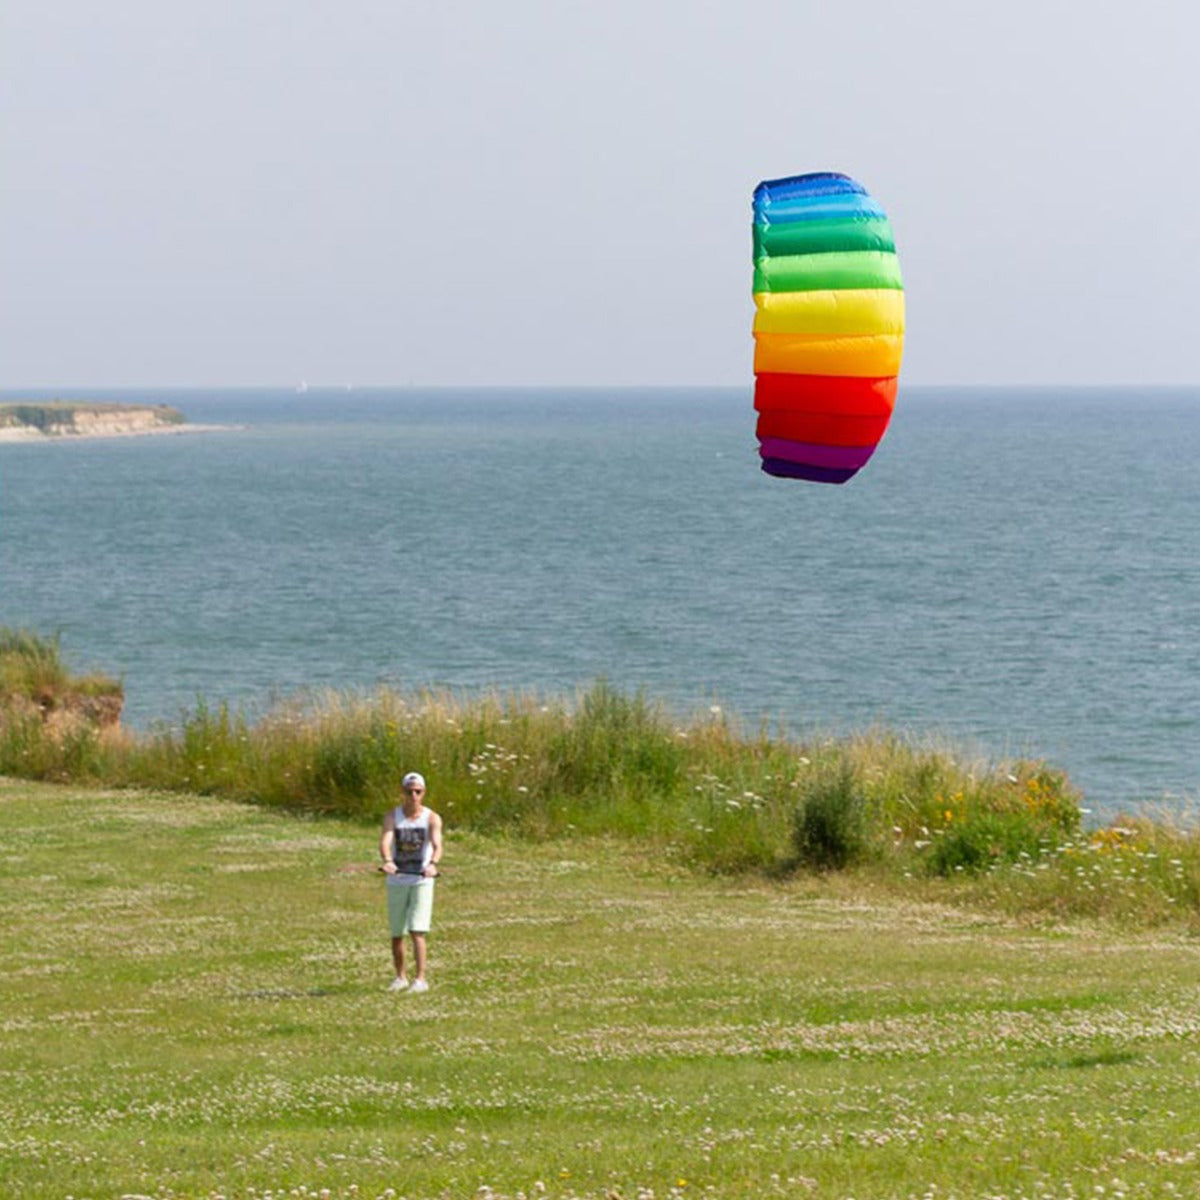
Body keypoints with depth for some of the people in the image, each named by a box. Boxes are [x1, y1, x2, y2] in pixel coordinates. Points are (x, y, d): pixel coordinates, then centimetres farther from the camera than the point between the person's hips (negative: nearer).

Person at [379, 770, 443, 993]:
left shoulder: (432, 818, -4)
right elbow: (385, 841, -18)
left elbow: (437, 844, -20)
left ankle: (420, 979, -11)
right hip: (396, 881, 2)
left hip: (421, 881, -2)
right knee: (396, 934, 9)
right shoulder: (392, 816, -1)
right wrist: (387, 861, -39)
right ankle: (400, 977, 25)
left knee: (417, 931, -12)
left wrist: (433, 864, -42)